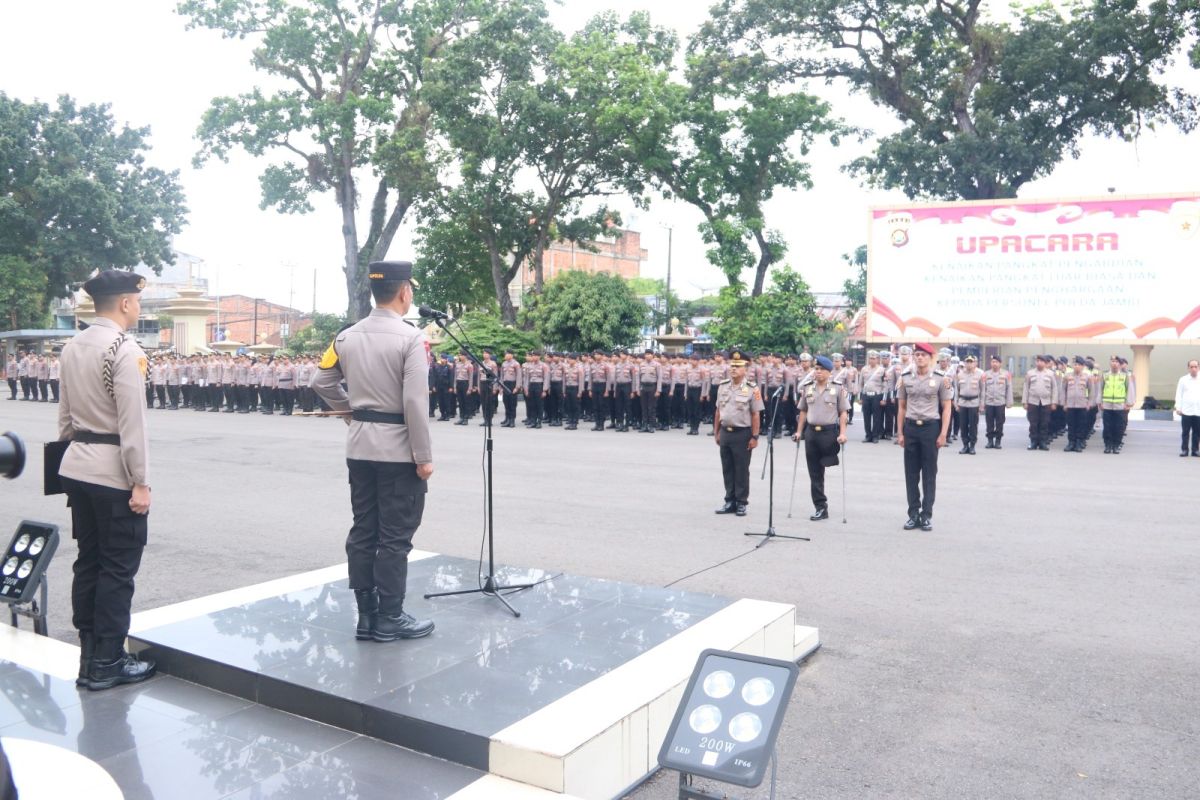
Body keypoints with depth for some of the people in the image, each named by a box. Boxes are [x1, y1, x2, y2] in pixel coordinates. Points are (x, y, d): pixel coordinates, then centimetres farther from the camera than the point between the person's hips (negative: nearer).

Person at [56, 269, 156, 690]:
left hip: (77, 468, 9)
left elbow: (65, 413, 15)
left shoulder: (72, 347, 10)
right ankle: (106, 663, 7)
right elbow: (132, 422, -18)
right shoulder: (125, 350, -16)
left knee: (88, 560, 14)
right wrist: (140, 482, -15)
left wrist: (72, 449, 22)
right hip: (113, 472, -9)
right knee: (118, 568, 0)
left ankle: (89, 656, 23)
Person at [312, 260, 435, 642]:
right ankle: (389, 619, 9)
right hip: (399, 450, -7)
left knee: (362, 532, 11)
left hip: (360, 447, 7)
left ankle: (366, 615, 19)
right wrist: (425, 457, -13)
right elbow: (414, 402, -19)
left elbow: (322, 383, 14)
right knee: (395, 537, 2)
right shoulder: (410, 338, -15)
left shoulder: (347, 336, 6)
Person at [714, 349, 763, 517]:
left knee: (741, 470, 4)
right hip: (725, 432, 5)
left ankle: (741, 503, 13)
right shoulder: (722, 386, 7)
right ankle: (730, 502, 21)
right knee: (727, 469, 11)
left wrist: (754, 437, -12)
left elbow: (755, 415, -8)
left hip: (742, 434, -5)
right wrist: (716, 432, 11)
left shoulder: (752, 389, -8)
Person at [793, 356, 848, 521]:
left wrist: (842, 433, -12)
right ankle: (820, 507, 11)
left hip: (829, 432, -4)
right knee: (814, 473, 5)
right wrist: (799, 431, 10)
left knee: (819, 471, 0)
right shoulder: (808, 388, 9)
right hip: (811, 432, 4)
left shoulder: (838, 389, -3)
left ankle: (822, 507, 18)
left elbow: (843, 412, -4)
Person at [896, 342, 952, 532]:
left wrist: (943, 434, -7)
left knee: (929, 474, 3)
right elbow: (901, 407, 9)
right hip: (911, 427, 3)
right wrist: (900, 433, 5)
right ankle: (913, 514, 14)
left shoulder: (940, 379, -2)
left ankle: (927, 515, 10)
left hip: (931, 427, -2)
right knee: (911, 473, 6)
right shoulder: (905, 378, 5)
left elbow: (946, 408, 0)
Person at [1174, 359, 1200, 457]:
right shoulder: (1183, 380, 3)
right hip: (1186, 411, -1)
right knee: (1185, 431, 2)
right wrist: (1178, 408, -5)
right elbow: (1179, 394, 2)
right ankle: (1184, 449, 7)